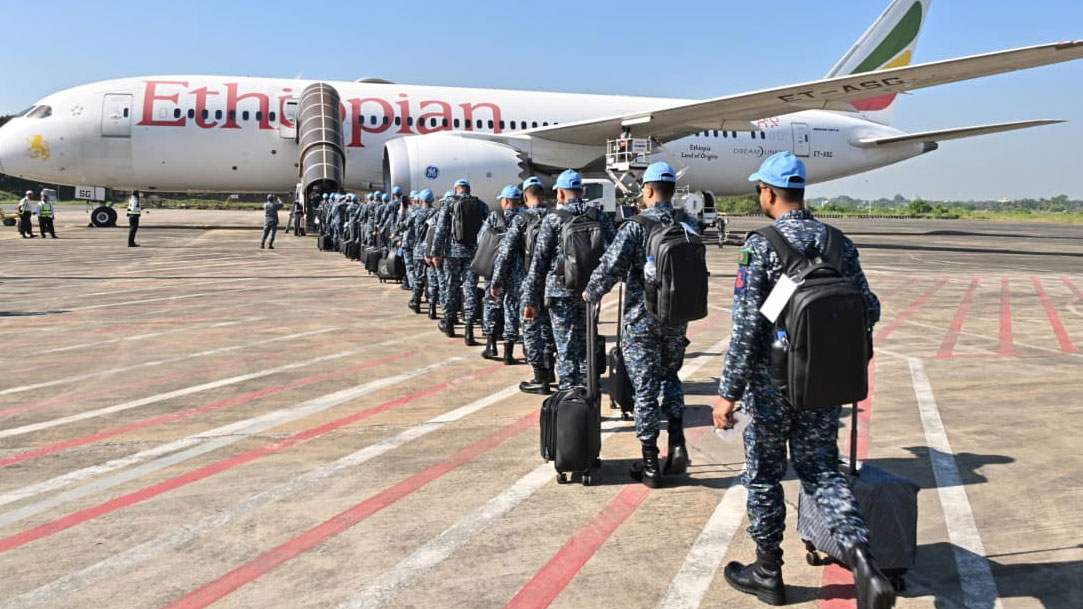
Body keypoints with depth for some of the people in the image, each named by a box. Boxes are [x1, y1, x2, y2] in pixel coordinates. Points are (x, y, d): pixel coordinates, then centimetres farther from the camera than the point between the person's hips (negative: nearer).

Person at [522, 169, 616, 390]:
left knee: (566, 349, 2)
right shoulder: (600, 217, 4)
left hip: (561, 292, -4)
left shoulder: (553, 219, -6)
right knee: (585, 346, 18)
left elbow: (538, 262, -7)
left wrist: (530, 300, -4)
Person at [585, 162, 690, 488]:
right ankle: (677, 445, 12)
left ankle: (650, 465, 9)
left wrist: (591, 293, 0)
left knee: (645, 389, 3)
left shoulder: (635, 227, -14)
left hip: (642, 320, -5)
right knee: (670, 377, 24)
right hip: (677, 319, 5)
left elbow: (611, 267, -17)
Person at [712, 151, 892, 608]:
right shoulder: (838, 242, 2)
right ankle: (861, 558, -6)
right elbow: (868, 310, 5)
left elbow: (747, 327, -19)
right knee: (821, 471, 14)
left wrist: (728, 392, -14)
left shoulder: (760, 246, -14)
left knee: (764, 476, 12)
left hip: (771, 383, -4)